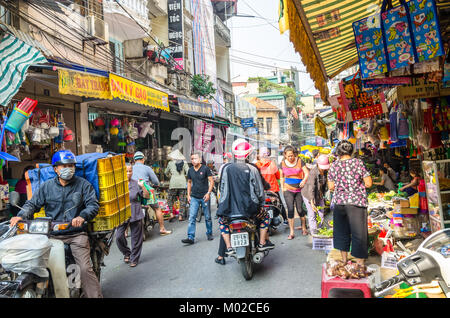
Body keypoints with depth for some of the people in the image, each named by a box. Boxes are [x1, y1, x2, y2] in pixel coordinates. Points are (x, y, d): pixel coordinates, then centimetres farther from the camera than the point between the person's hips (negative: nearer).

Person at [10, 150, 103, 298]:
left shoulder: (83, 184, 4)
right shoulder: (47, 186, 12)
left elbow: (93, 205, -5)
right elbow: (32, 203, 11)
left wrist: (82, 216, -25)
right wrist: (21, 216, -10)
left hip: (77, 234, -2)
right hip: (53, 234, 3)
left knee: (85, 269, -13)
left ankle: (96, 296, -3)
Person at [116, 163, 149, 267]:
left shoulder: (136, 183, -1)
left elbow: (146, 196, -2)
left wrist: (143, 187, -17)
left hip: (135, 215, -1)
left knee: (136, 238, 6)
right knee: (119, 236, -5)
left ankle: (134, 259, 23)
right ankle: (126, 253, 23)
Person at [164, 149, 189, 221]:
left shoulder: (170, 163, 6)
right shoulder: (184, 162, 6)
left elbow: (166, 173, 18)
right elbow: (188, 172, -1)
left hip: (173, 183, -1)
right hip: (183, 183, 1)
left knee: (170, 199, 12)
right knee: (182, 200, 7)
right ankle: (181, 216, 5)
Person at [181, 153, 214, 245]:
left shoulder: (205, 169, -5)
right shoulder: (190, 170, 8)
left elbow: (211, 181, -5)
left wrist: (208, 193, -15)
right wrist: (188, 195, 11)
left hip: (204, 197, -3)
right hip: (194, 197, 3)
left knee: (207, 217, 8)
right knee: (192, 217, -5)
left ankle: (209, 234, 26)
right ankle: (190, 238, -4)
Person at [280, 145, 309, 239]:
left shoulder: (299, 161, -4)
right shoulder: (283, 163, 3)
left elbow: (307, 173, -6)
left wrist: (304, 180, -24)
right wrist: (282, 187, 6)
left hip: (299, 189, -1)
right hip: (288, 190, 1)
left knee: (300, 210, 3)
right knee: (290, 209, -5)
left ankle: (304, 228, 26)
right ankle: (291, 232, 1)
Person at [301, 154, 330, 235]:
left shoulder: (326, 171, -11)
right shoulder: (313, 172, -31)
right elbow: (311, 188, -35)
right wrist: (312, 202, -40)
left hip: (320, 194, 6)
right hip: (308, 194, -6)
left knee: (322, 212, 9)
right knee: (312, 214, -4)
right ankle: (314, 233, 5)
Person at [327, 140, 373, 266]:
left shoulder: (334, 165, 0)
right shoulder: (358, 162, -6)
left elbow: (331, 187, 4)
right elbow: (368, 183, -6)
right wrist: (358, 183, 13)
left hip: (339, 202, 3)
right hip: (356, 202, -3)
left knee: (342, 232, 16)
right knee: (359, 234, 4)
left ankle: (344, 260, 28)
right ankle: (360, 263, 9)